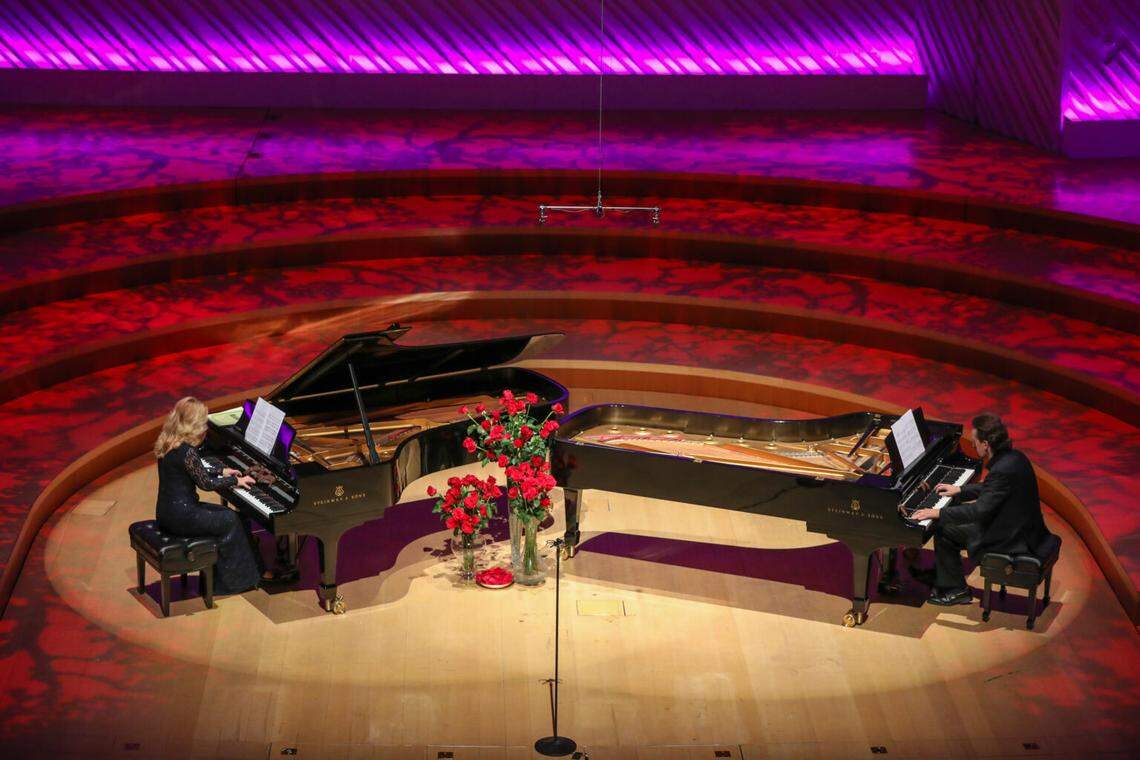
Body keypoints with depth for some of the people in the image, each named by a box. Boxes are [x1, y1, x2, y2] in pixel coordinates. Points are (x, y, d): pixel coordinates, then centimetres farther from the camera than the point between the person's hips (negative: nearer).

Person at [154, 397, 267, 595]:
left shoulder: (169, 444, 6)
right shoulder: (186, 451, -23)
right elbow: (205, 483, -15)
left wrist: (222, 472, 20)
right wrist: (234, 481, -2)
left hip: (167, 511, 9)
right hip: (181, 517, -9)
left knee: (227, 514, 16)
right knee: (230, 521, 5)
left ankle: (252, 571, 18)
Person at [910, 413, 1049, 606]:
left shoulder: (1002, 470, -28)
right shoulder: (1014, 457, 2)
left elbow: (980, 510, -30)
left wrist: (938, 513, -24)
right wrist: (960, 490, 20)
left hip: (1012, 541, -10)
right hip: (1024, 529, 10)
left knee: (944, 532, -1)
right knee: (953, 522, 20)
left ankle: (956, 590, 10)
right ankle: (940, 577, 30)